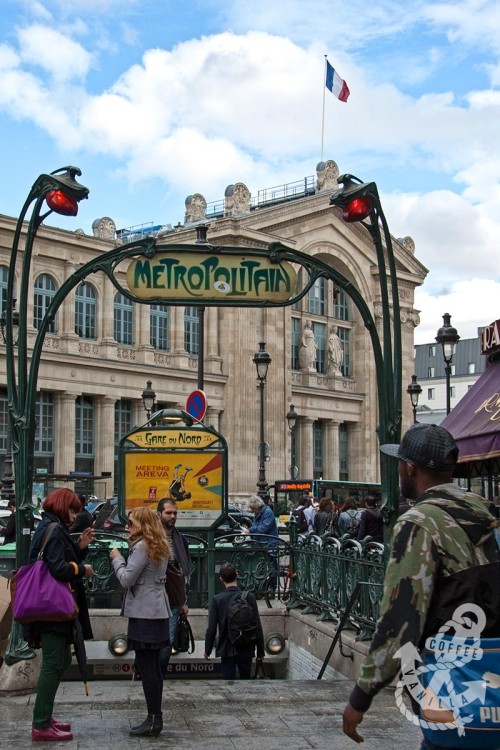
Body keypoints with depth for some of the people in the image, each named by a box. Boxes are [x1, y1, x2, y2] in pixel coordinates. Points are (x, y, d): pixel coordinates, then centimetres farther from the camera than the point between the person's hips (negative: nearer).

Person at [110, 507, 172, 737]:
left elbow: (127, 579, -17)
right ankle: (156, 717, 17)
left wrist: (117, 559, -2)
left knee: (146, 666, -6)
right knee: (153, 665, 13)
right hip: (158, 612, 10)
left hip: (144, 613, -10)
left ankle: (153, 720, -5)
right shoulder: (160, 548, 14)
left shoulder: (141, 547, -14)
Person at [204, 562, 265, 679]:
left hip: (227, 650, -1)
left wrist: (207, 650, 8)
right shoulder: (249, 597, -7)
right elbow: (258, 626, -4)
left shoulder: (217, 599, -9)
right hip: (246, 650, 1)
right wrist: (260, 650, 6)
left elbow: (211, 629, -6)